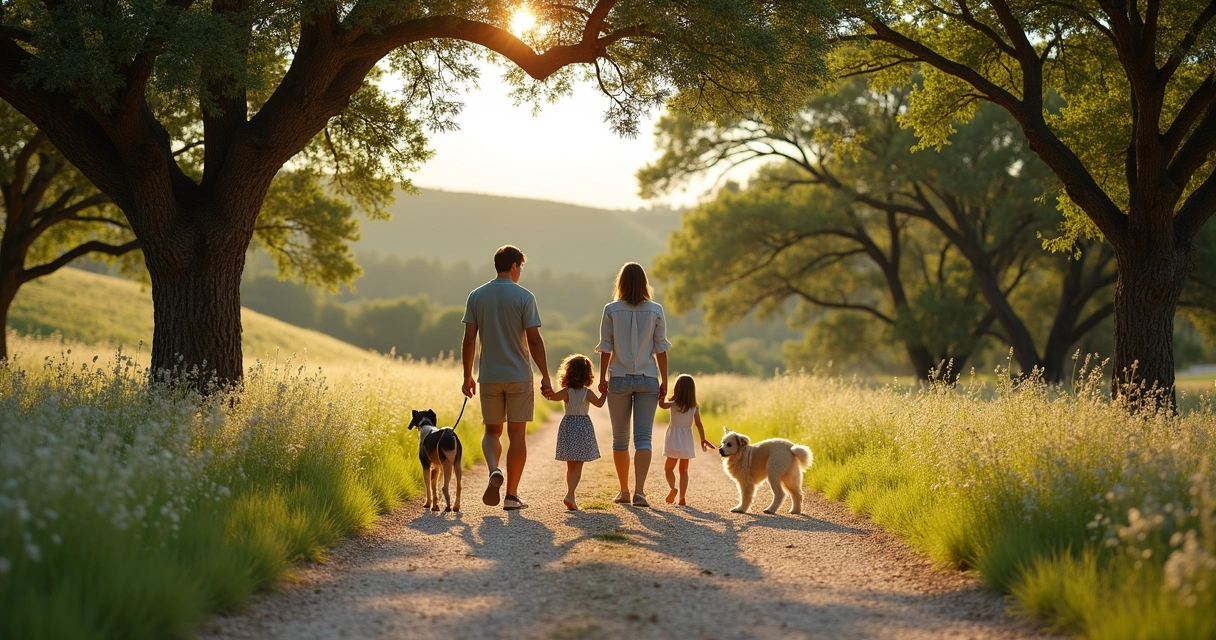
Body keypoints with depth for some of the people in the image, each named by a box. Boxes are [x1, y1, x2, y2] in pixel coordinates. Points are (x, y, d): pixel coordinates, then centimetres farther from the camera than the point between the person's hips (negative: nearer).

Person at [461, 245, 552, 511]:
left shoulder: (476, 296, 3)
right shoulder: (524, 297, -7)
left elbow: (469, 340, 1)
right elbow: (534, 340, -10)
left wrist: (467, 376, 9)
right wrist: (545, 377, -4)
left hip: (489, 377, 3)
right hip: (519, 377, -2)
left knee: (492, 431, 15)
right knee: (517, 434, 5)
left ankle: (494, 470, -13)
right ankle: (511, 495, 6)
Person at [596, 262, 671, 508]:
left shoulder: (611, 310, -3)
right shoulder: (655, 310, -1)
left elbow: (606, 348, -3)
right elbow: (660, 349, 0)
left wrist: (602, 378, 4)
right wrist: (664, 381, 5)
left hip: (619, 379, 0)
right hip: (647, 379, 0)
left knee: (620, 439, 12)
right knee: (643, 437, -3)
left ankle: (624, 491, 21)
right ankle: (639, 490, -18)